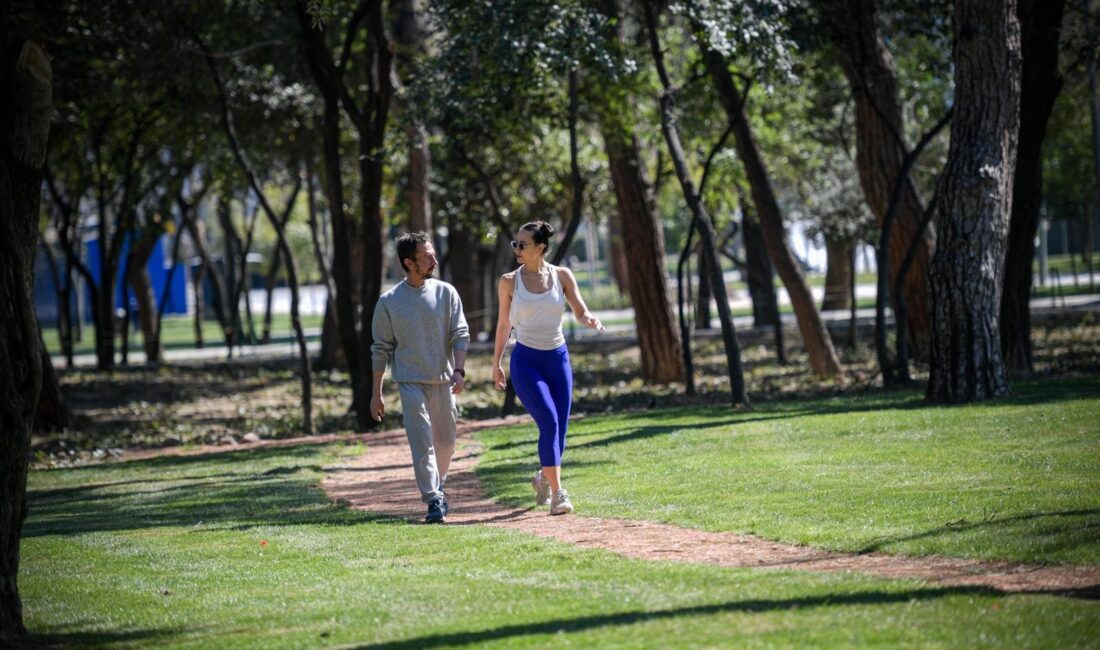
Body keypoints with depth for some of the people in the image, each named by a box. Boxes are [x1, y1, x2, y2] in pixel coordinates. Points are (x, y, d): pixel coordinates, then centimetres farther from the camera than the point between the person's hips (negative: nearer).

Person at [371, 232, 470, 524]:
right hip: (410, 382, -2)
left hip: (443, 380, 3)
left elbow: (460, 334, 0)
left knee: (445, 442, 12)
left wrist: (458, 370, -16)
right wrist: (377, 393, 2)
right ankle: (434, 500, -13)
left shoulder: (445, 293, 2)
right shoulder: (389, 301, -2)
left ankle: (438, 487, 36)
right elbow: (381, 349, 2)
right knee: (421, 443, -13)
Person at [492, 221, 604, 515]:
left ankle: (543, 477, 35)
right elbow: (504, 323, 8)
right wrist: (496, 363, 10)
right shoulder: (509, 281, -1)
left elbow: (580, 311, -1)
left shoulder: (562, 276, 1)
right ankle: (557, 493, -19)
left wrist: (591, 321, -25)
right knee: (549, 422, -20)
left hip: (558, 358, 2)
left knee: (560, 430, 4)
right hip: (526, 360, -2)